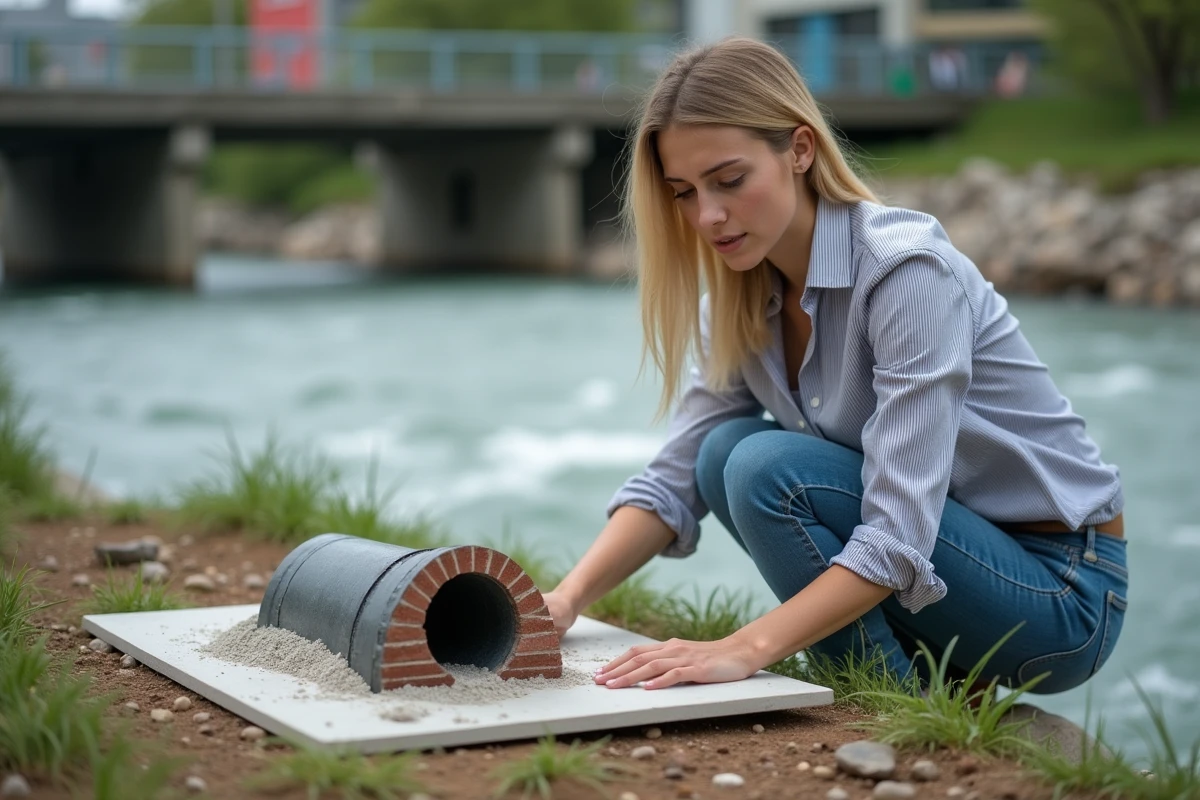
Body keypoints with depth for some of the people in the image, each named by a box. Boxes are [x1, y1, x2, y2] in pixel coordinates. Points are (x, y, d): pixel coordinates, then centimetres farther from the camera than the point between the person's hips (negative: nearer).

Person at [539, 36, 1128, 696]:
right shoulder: (743, 300, 0)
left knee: (769, 468, -23)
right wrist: (567, 599, -18)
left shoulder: (908, 270, -24)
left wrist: (746, 648, -37)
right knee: (727, 450, -6)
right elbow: (676, 477, -2)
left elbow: (899, 539, -30)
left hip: (1059, 591, -8)